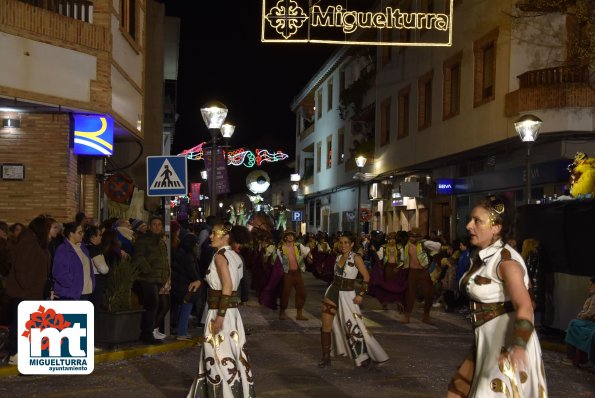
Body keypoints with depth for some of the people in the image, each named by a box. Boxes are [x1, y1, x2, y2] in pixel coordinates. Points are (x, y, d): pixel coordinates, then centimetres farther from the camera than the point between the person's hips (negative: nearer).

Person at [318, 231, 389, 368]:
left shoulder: (356, 258, -11)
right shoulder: (338, 257, 7)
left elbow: (366, 276, -11)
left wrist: (361, 294, -14)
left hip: (347, 295, -5)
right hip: (333, 292, 5)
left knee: (353, 326, -4)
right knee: (326, 325, 0)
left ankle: (364, 356, 14)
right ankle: (326, 357, 9)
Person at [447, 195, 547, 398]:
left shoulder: (506, 260, -20)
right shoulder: (480, 256, 8)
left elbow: (525, 308, -29)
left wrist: (518, 348, -41)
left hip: (507, 346, -9)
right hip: (488, 344, 9)